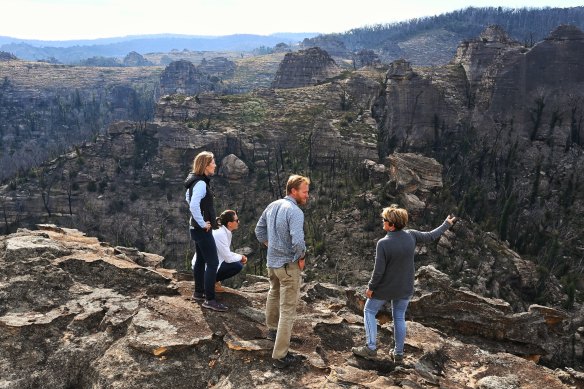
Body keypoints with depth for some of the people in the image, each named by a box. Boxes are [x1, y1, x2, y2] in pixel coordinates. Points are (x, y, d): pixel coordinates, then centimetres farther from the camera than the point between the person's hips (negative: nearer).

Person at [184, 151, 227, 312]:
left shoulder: (196, 181, 10)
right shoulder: (201, 183, -21)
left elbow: (189, 199, 25)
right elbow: (194, 205, -33)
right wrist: (203, 224, -22)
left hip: (196, 228, 10)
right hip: (202, 229, -10)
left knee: (201, 260, 18)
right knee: (213, 262, -7)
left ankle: (198, 293, 29)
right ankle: (209, 299, -4)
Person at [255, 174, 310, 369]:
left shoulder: (272, 206, 2)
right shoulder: (295, 212, -22)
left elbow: (259, 230, 12)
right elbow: (298, 242, -31)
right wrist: (301, 257, -13)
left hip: (271, 262, 8)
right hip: (288, 265, -8)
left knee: (274, 295, 31)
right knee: (288, 309, 0)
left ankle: (272, 330, 52)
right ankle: (280, 355, 4)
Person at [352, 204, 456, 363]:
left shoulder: (383, 243, -27)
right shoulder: (411, 236, -13)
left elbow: (379, 271, -22)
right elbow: (431, 236, 4)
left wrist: (371, 287, -6)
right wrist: (447, 224, 21)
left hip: (385, 288, -5)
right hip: (405, 288, 5)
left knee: (369, 311, 16)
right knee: (399, 317, 19)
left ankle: (371, 348, 15)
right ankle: (399, 353, 28)